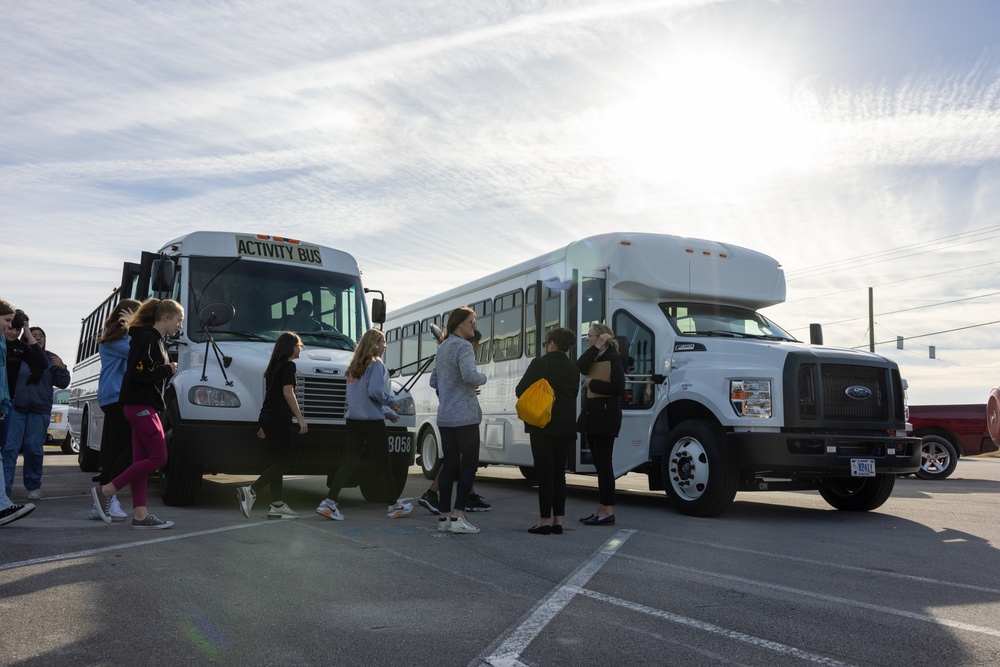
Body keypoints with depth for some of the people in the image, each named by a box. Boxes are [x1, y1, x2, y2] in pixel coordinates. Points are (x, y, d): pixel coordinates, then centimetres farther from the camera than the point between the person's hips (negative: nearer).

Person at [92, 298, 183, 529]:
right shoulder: (146, 338, -13)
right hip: (140, 405, -10)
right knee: (158, 457, -9)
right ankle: (106, 490, -1)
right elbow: (137, 374, -21)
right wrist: (167, 370, -12)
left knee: (141, 459, 7)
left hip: (144, 406, 10)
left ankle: (140, 515, 8)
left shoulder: (155, 340, 18)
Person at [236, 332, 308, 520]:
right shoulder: (288, 365, -8)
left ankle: (277, 505, 11)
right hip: (279, 420, -9)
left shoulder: (274, 366, 19)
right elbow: (288, 393, -17)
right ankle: (250, 491, -18)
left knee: (277, 460, 10)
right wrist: (300, 418, -16)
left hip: (267, 418, 9)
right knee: (282, 462, -7)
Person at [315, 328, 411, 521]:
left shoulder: (355, 366, 16)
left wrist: (388, 413, 24)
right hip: (372, 421, -7)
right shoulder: (376, 364, -10)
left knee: (350, 462, 6)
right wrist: (392, 402, -4)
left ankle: (329, 503, -4)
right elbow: (375, 392, -23)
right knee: (383, 463, 4)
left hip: (353, 419, 7)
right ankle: (395, 505, 17)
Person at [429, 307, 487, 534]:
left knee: (449, 464, 11)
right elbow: (470, 376, -25)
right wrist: (483, 378, -6)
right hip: (464, 415, -8)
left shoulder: (442, 347, 17)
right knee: (469, 463, -2)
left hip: (445, 417, 8)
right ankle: (458, 517, -5)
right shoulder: (463, 346, -11)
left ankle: (444, 517, 13)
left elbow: (434, 381, 25)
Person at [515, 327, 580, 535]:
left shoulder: (540, 363, -7)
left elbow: (521, 390, -5)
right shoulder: (573, 369, 11)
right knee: (559, 473, 9)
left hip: (543, 425, -5)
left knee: (545, 473, -3)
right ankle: (558, 521, 10)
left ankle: (545, 521, -2)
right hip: (566, 427, 5)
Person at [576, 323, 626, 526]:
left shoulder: (613, 358, -8)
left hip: (606, 415, -9)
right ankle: (601, 509, 16)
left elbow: (618, 387, -18)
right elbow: (579, 367, -5)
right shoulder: (593, 357, 16)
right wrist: (596, 348, -8)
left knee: (604, 462, -8)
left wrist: (592, 383, -11)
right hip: (591, 414, 9)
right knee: (599, 463, 10)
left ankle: (608, 511, -4)